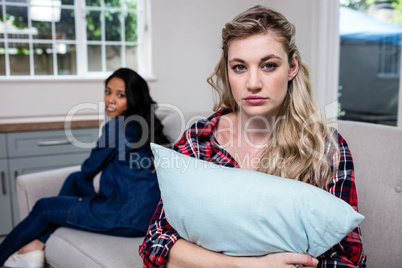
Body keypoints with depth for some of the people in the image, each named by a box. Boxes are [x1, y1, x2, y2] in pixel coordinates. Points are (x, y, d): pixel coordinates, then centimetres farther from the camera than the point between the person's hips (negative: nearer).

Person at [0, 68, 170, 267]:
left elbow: (90, 169, -1)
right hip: (143, 210, 9)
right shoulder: (143, 124, 11)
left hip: (129, 217, -9)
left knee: (43, 208, 8)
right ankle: (37, 245, 21)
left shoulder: (118, 125, -15)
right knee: (75, 179, 19)